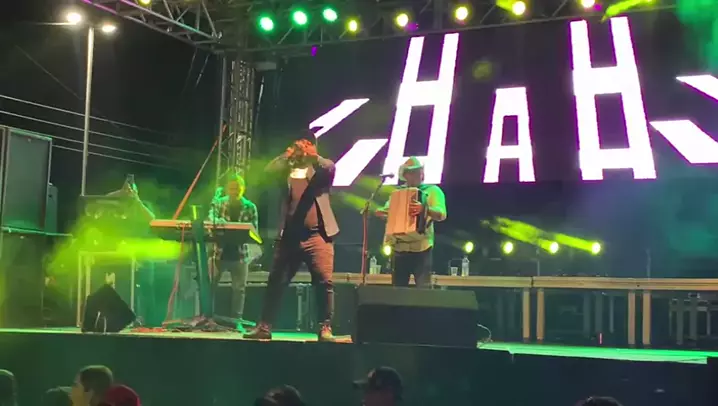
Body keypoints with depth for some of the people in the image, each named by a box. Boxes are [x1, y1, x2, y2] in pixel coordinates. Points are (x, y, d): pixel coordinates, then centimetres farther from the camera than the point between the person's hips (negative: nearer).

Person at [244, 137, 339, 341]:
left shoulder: (319, 168, 10)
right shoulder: (287, 168, 16)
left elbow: (330, 168, -12)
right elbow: (267, 172, -2)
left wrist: (311, 155, -7)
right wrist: (288, 154, 0)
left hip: (317, 235, -3)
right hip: (289, 235, 3)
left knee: (324, 281, -10)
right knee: (275, 281, 5)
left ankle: (325, 328, -4)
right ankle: (264, 326, 12)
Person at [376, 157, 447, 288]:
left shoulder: (432, 190, 4)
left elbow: (441, 214, -10)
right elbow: (388, 211, 21)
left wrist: (424, 209, -30)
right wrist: (381, 212, -4)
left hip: (422, 247, -4)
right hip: (399, 247, 4)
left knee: (424, 289, -12)